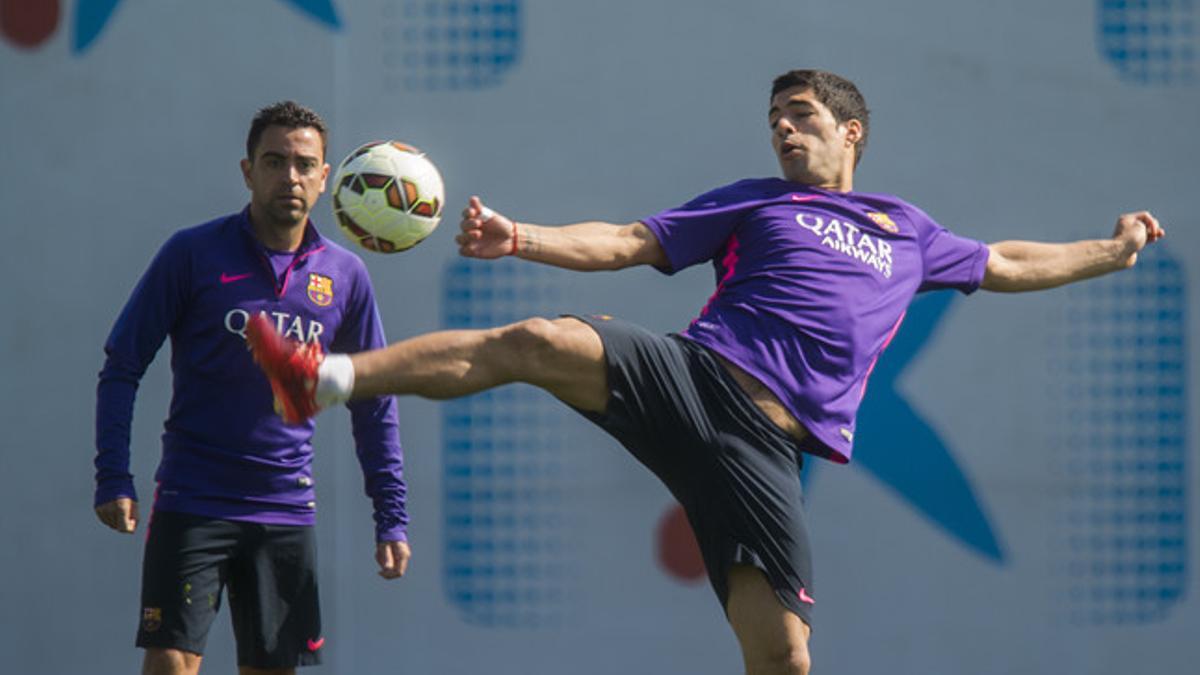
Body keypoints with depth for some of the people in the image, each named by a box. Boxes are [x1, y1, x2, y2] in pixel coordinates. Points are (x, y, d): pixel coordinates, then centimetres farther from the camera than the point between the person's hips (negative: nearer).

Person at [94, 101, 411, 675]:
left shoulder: (345, 277, 6)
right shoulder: (192, 254, -4)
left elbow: (374, 404, 14)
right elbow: (121, 366, 0)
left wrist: (391, 519, 9)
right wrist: (113, 478, -10)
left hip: (287, 513, 3)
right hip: (191, 503, -3)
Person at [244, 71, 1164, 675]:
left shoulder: (907, 231, 27)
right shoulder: (755, 202, 20)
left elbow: (1005, 266, 42)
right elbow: (625, 243, 12)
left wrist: (1112, 252, 40)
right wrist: (521, 239, -2)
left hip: (766, 448, 1)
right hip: (692, 378, -1)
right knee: (537, 344, -28)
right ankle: (325, 380, -31)